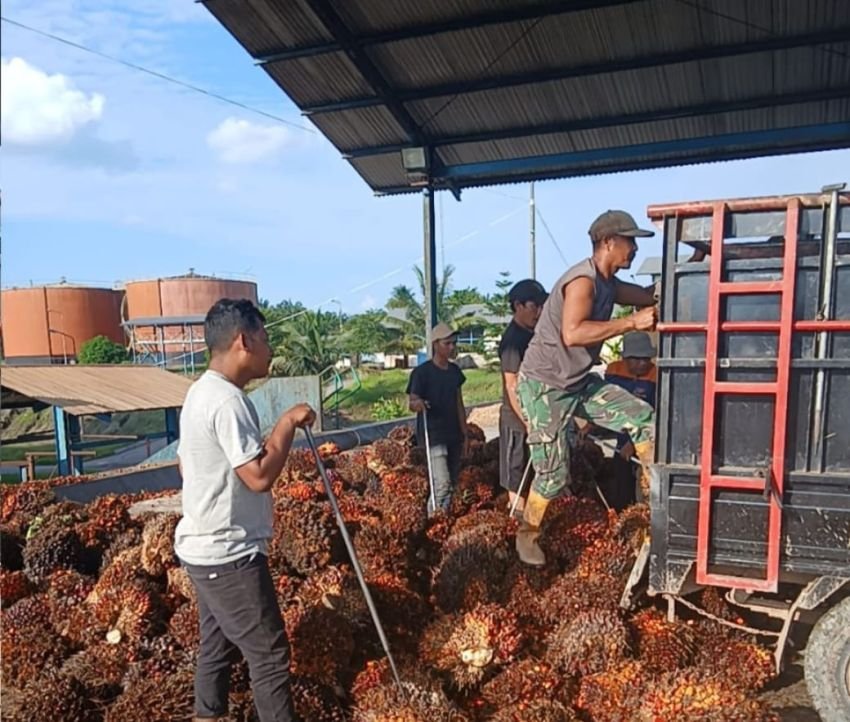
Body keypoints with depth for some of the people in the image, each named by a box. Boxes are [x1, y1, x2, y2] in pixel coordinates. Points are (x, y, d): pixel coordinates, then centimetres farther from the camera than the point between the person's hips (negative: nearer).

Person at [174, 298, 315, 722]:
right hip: (229, 553, -10)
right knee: (269, 655, 1)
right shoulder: (227, 400, -23)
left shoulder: (200, 392, 9)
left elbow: (184, 464, 19)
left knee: (218, 645, 21)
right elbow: (259, 476, -27)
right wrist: (287, 424, -17)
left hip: (206, 547, 10)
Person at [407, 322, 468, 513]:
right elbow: (411, 403, -12)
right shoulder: (422, 372, -11)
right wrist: (417, 404, -36)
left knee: (452, 483, 12)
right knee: (443, 483, -16)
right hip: (432, 435, -7)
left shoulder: (455, 371, 8)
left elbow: (459, 404, 14)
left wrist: (465, 433, 13)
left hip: (453, 434, 7)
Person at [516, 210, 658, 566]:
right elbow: (572, 333, -36)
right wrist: (632, 323, -32)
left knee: (643, 418, 2)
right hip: (544, 387, -9)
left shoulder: (608, 283, 8)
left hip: (579, 383, 9)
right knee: (554, 474, -2)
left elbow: (650, 295, 15)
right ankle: (527, 534, 22)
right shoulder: (583, 280, -21)